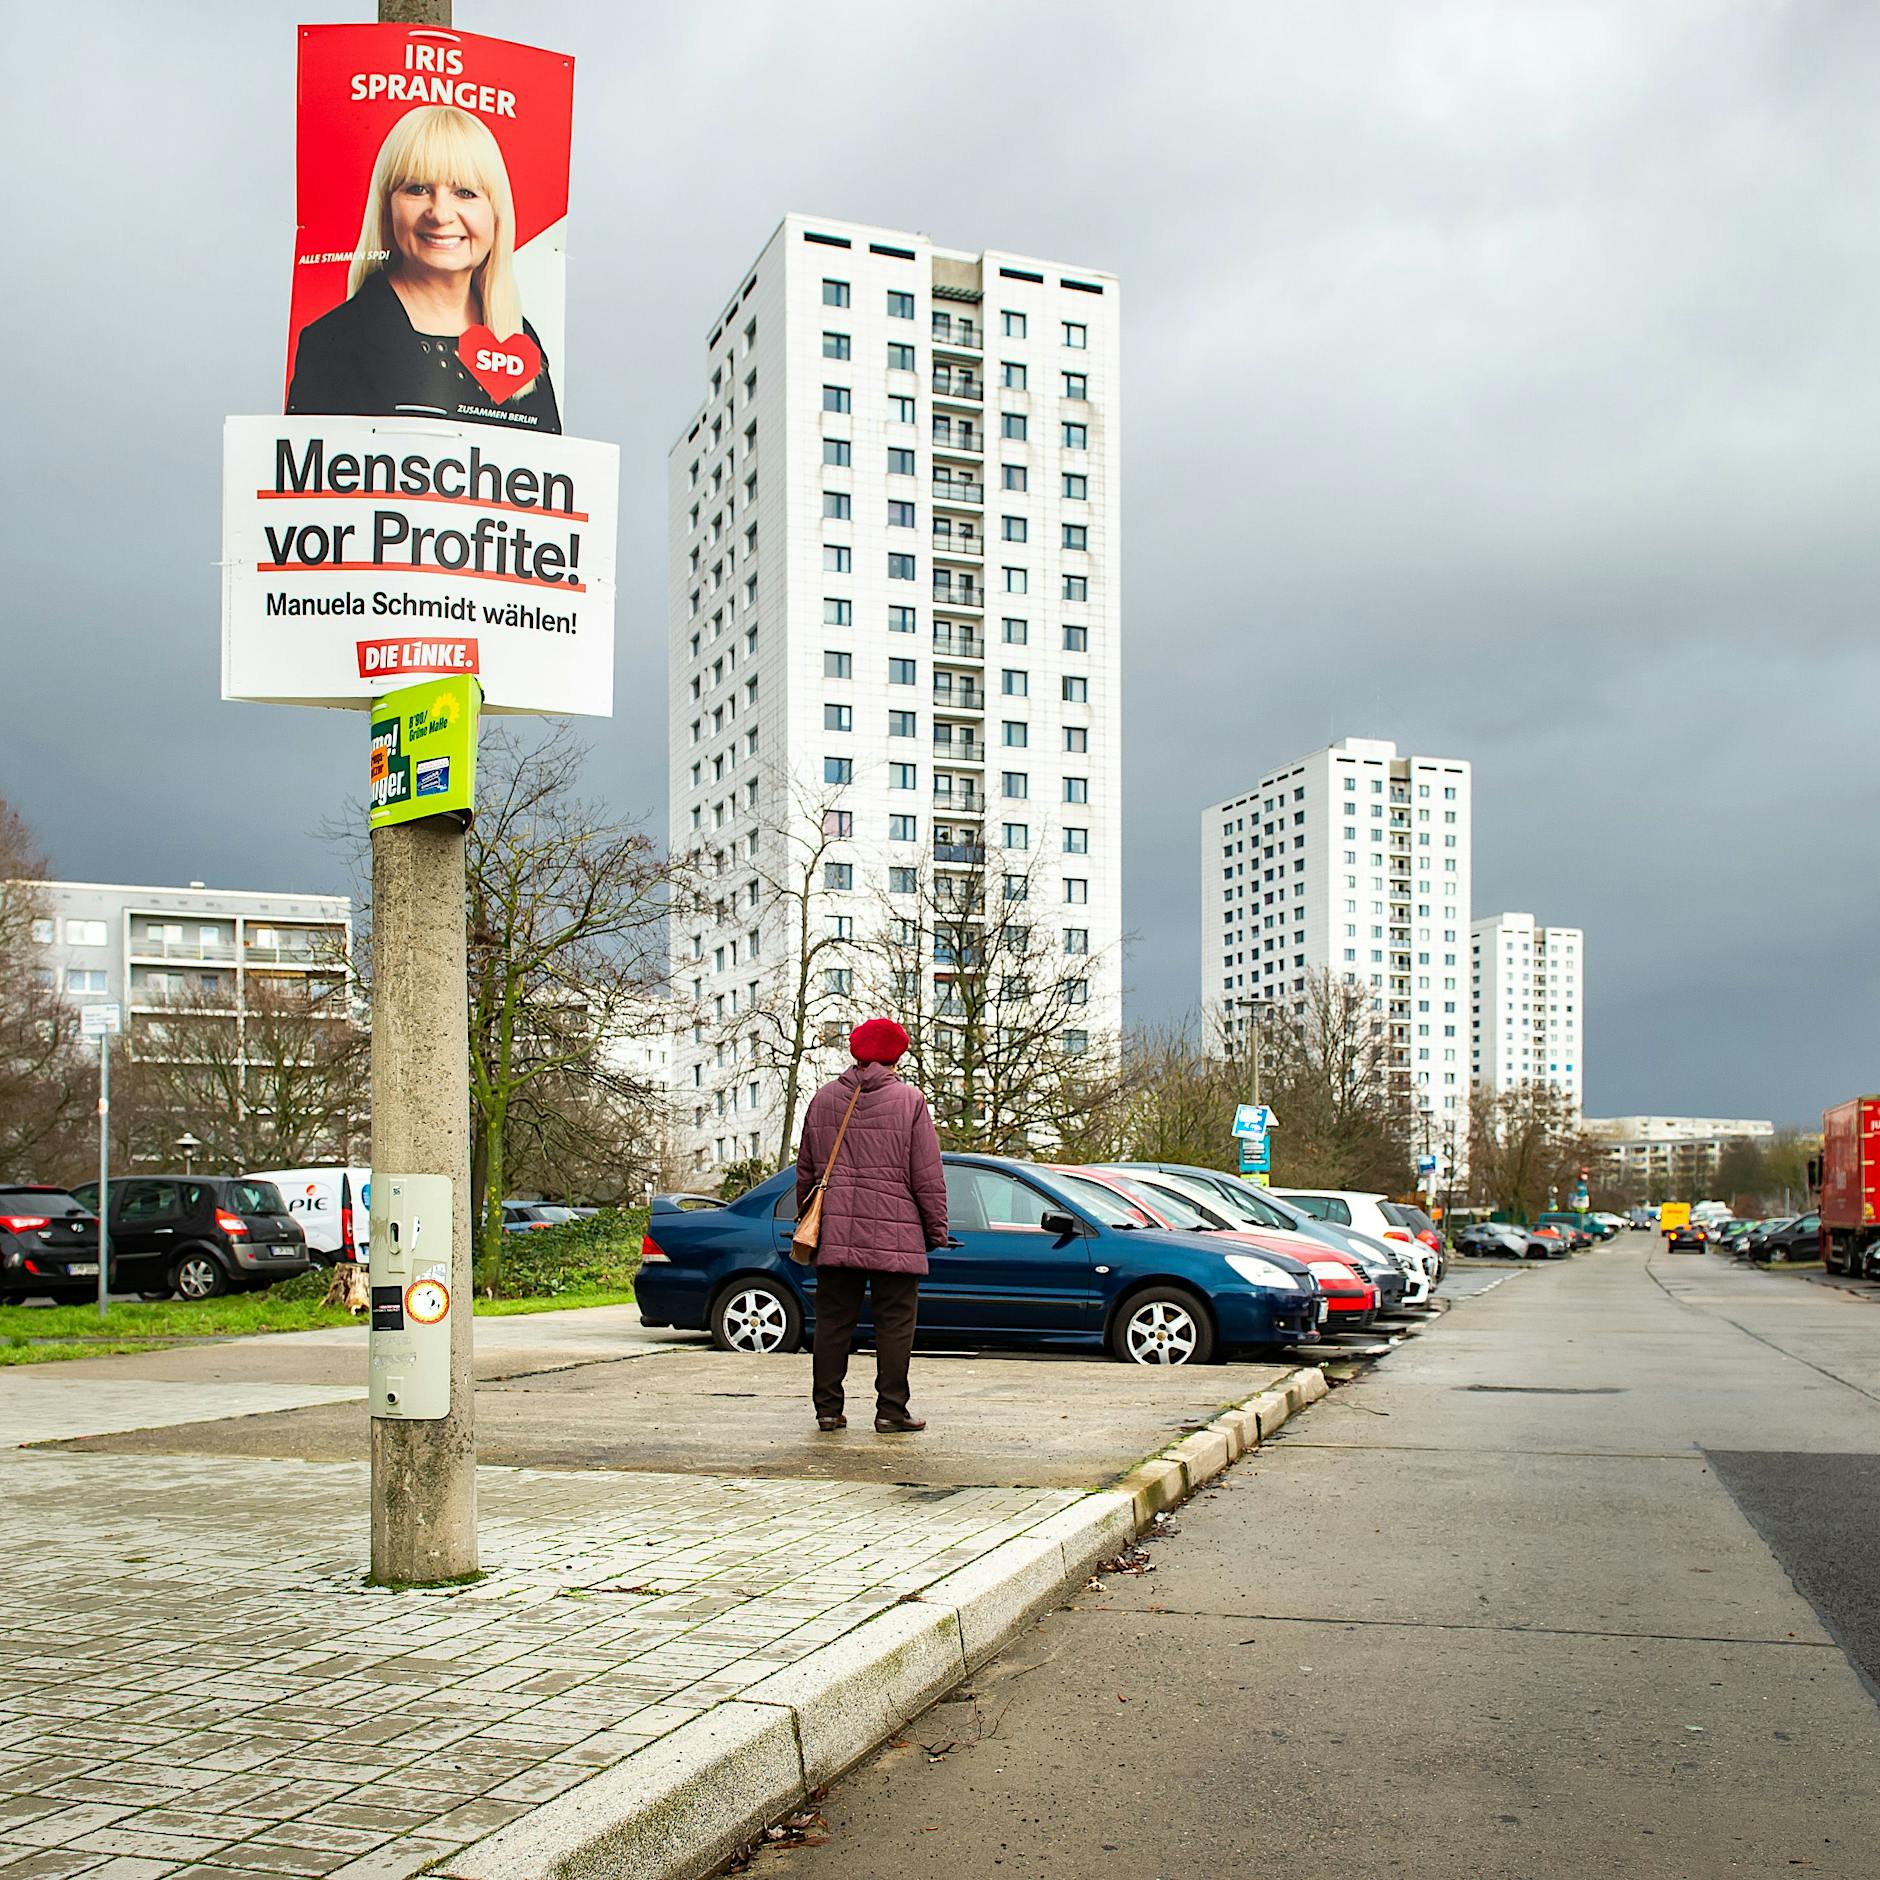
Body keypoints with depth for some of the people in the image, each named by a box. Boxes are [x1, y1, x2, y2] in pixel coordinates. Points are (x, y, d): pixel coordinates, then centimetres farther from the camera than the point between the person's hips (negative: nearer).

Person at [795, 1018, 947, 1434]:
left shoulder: (823, 1099, 9)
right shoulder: (909, 1101, -4)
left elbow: (805, 1170, 15)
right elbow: (928, 1176, -4)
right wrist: (936, 1228, 4)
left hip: (835, 1233, 4)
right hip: (895, 1236, -4)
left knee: (833, 1321, 8)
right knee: (895, 1322, 2)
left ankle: (828, 1407, 10)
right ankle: (891, 1408, 1)